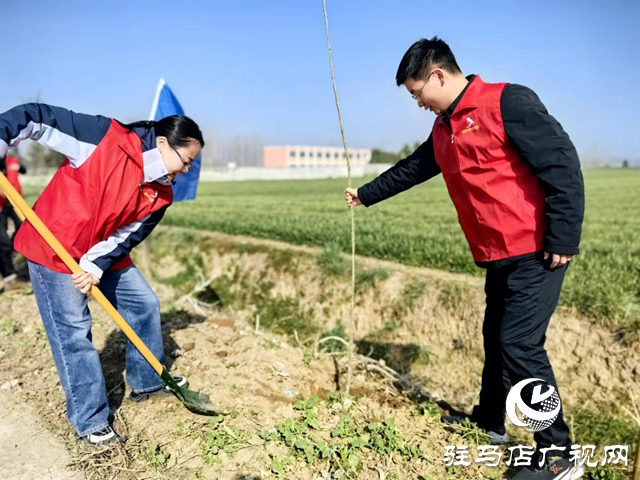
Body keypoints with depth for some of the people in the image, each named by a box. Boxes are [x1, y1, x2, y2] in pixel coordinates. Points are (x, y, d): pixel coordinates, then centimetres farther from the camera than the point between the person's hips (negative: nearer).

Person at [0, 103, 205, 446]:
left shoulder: (160, 195, -5)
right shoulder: (104, 137, -22)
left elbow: (128, 236, -7)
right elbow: (38, 120, -19)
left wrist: (96, 266, -21)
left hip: (104, 255, 7)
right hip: (53, 249, -7)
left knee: (145, 304, 8)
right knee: (72, 332, -5)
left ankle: (147, 382, 27)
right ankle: (90, 422, 8)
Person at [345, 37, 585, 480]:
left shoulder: (508, 102, -13)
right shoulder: (443, 129, 14)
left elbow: (562, 164, -17)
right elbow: (411, 170, 28)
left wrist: (563, 240, -18)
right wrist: (366, 194, 37)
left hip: (536, 252, -8)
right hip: (497, 257, 8)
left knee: (520, 343, -10)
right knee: (496, 338, 16)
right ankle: (489, 423, 33)